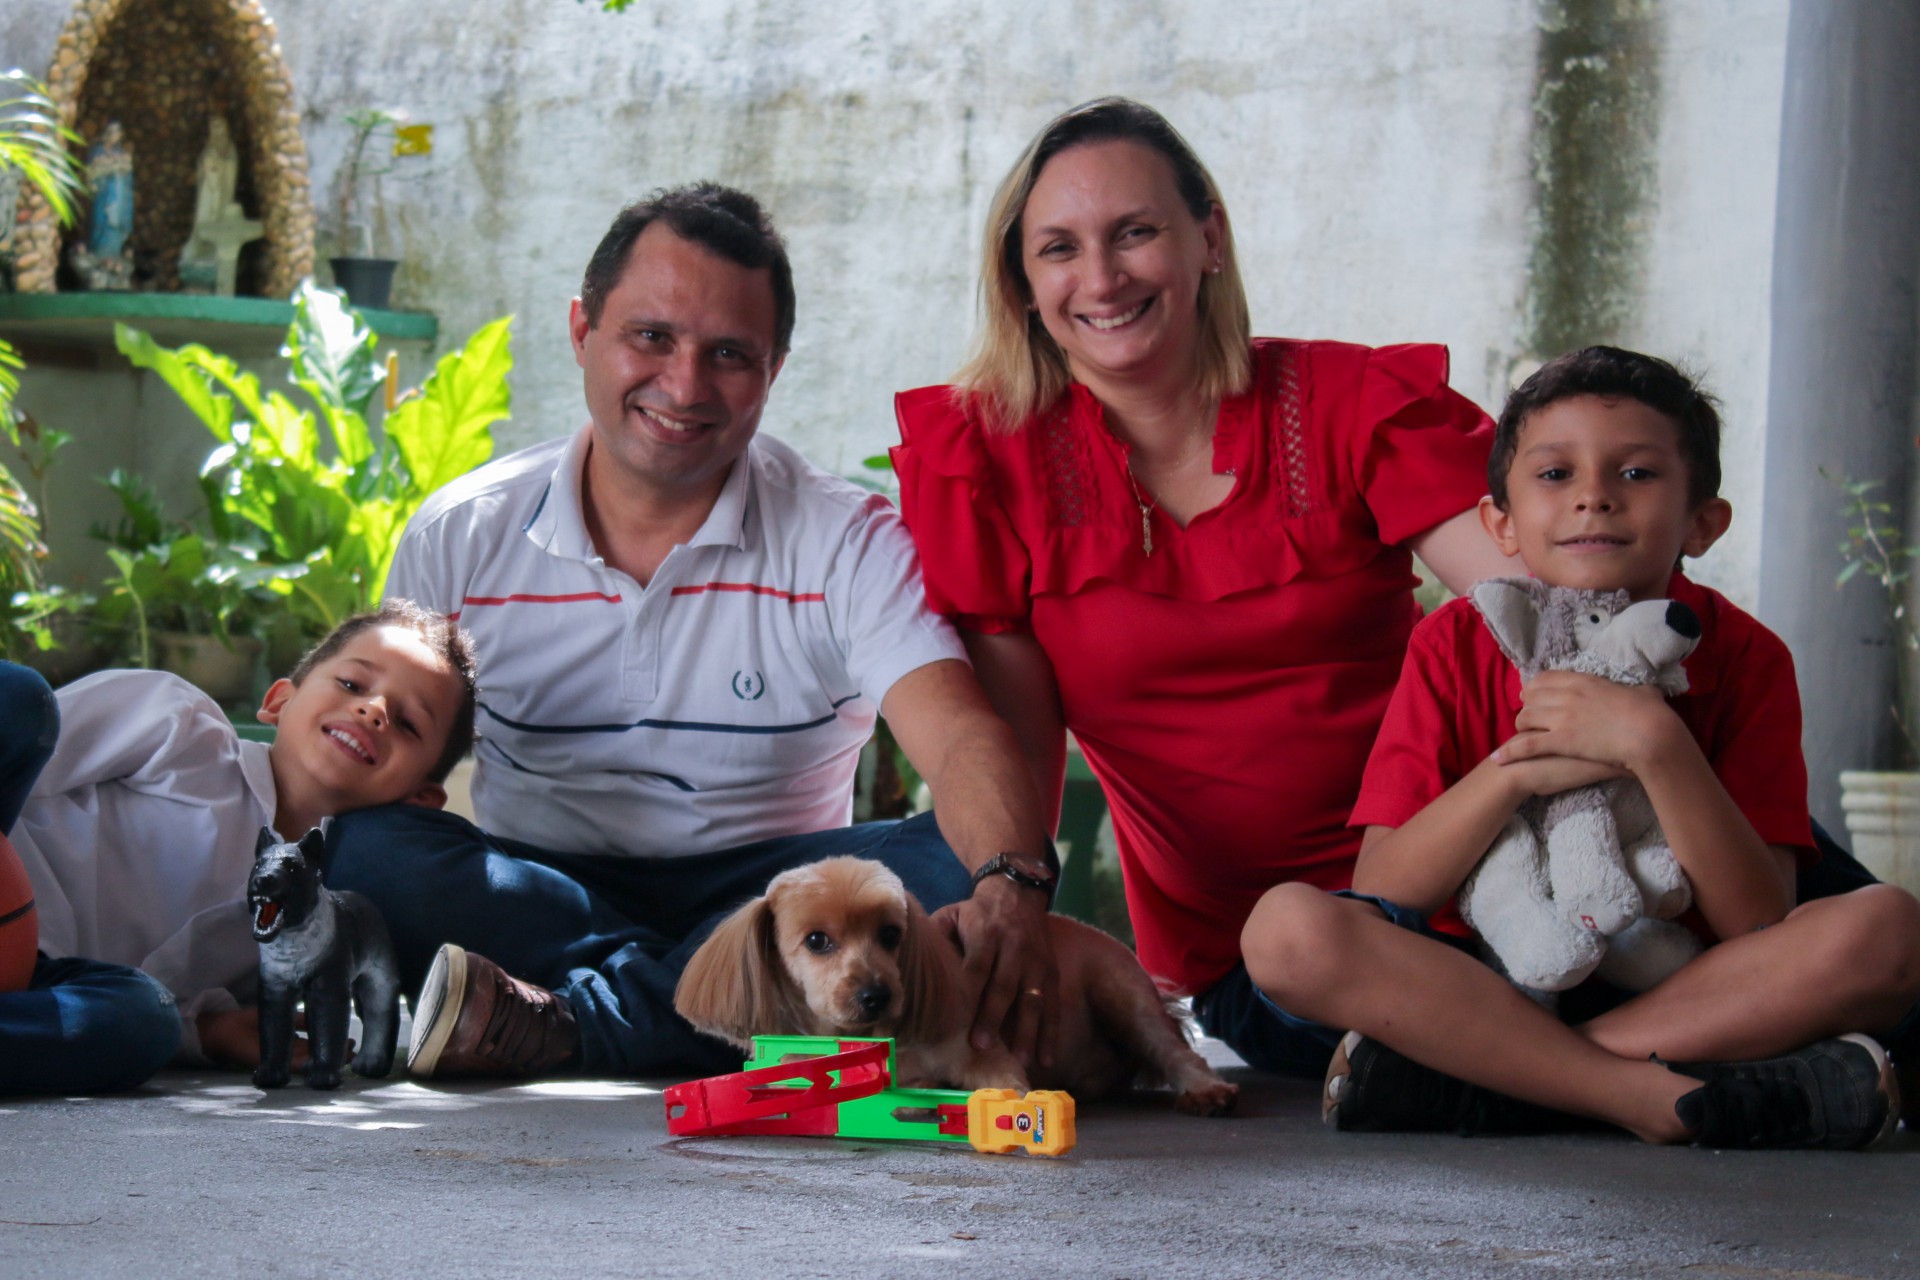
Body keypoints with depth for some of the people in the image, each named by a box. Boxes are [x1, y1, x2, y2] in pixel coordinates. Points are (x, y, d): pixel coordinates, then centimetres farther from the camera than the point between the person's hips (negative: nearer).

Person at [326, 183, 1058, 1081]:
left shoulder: (847, 545, -4)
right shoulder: (460, 539, 3)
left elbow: (962, 743, -20)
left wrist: (1010, 886, -42)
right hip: (532, 890, 1)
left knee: (950, 867, -29)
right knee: (359, 847, -27)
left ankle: (572, 1023, -32)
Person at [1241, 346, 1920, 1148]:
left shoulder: (1743, 658, -4)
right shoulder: (1456, 648, -3)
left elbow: (1759, 926, -14)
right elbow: (1378, 898, -11)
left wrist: (1655, 745, -25)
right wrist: (1514, 772, -24)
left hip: (1680, 992, 0)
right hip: (1483, 984, 0)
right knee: (1286, 925, -27)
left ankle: (1457, 1077, -28)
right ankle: (1664, 1099, -31)